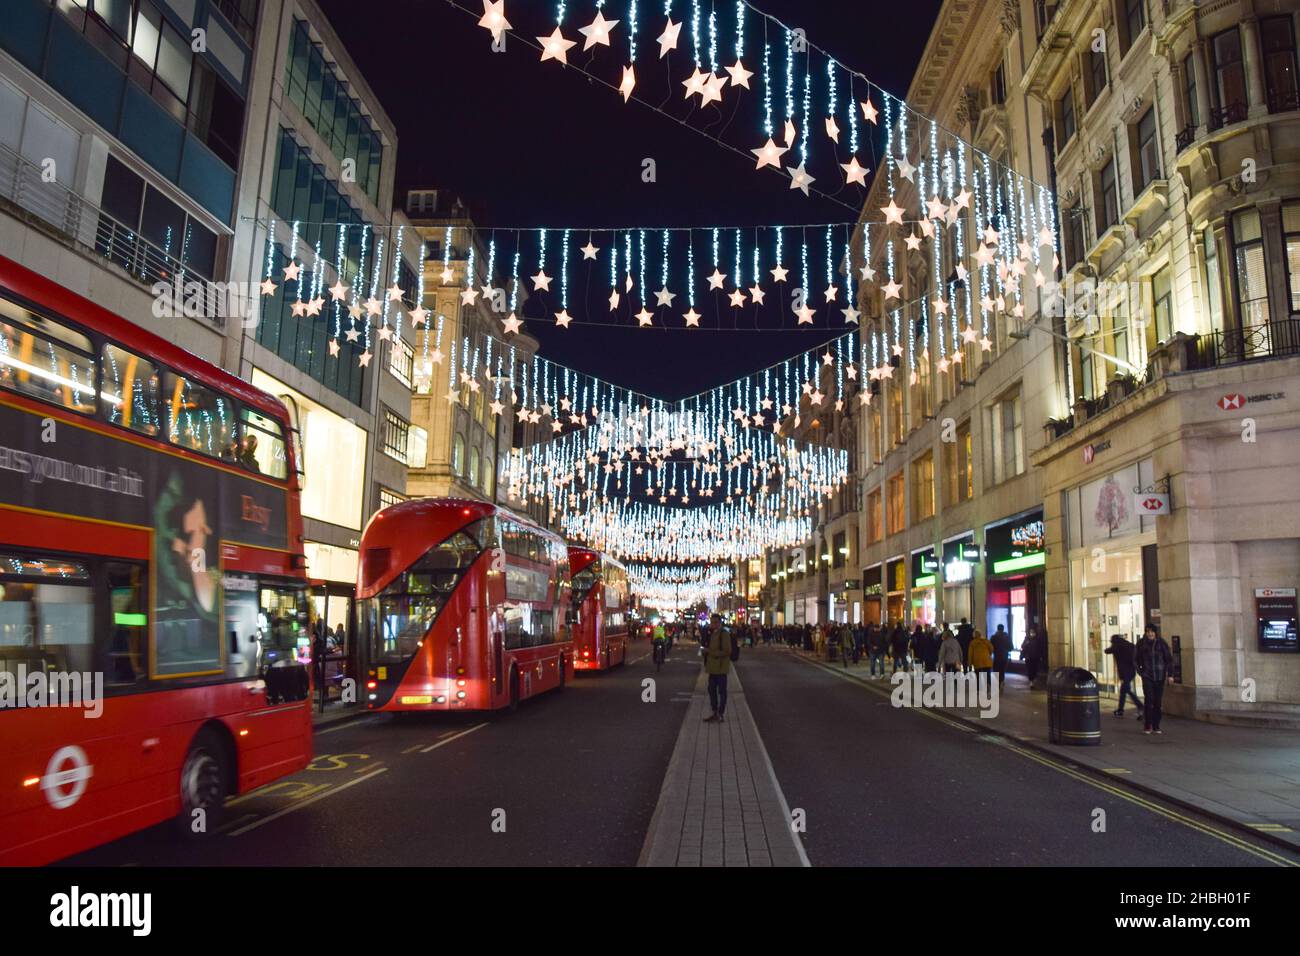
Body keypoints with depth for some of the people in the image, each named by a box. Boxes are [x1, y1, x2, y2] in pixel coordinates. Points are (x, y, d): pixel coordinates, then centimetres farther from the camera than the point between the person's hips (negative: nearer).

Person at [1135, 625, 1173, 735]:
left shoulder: (1161, 643, -2)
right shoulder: (1141, 643, -1)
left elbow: (1169, 659, 1)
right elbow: (1136, 659, 11)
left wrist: (1170, 674, -3)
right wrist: (1140, 671, 5)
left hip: (1160, 676, 1)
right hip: (1147, 677, -1)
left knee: (1158, 702, 6)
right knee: (1149, 700, -10)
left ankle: (1156, 726, 16)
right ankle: (1147, 726, -3)